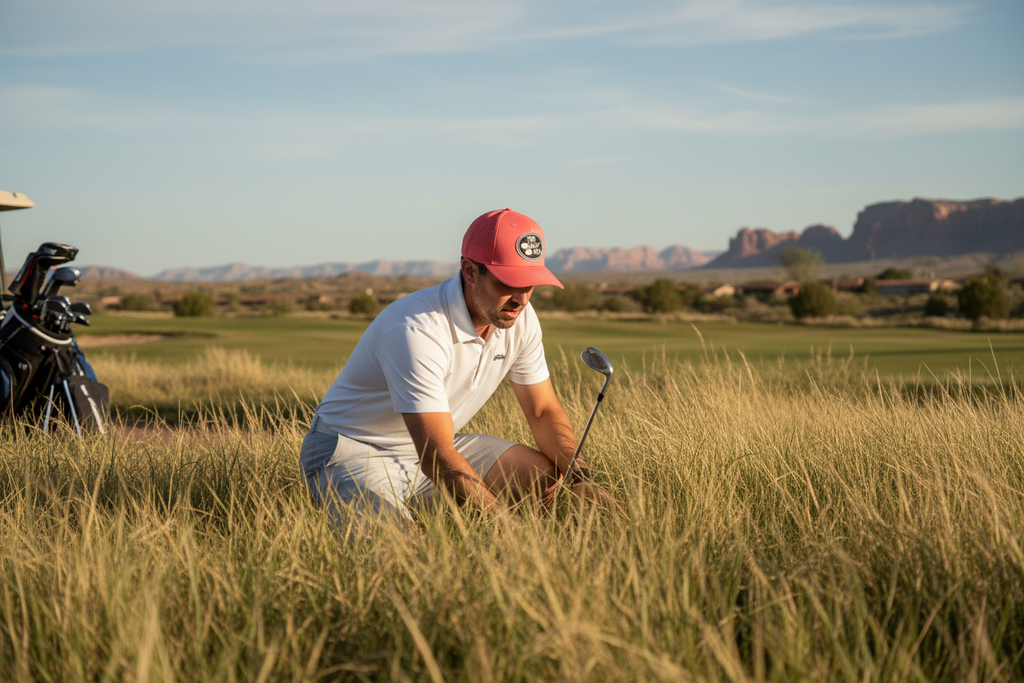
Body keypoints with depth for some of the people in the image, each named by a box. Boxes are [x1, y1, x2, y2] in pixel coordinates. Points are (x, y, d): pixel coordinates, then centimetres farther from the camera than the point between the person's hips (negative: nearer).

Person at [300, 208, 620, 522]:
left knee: (551, 476, -8)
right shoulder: (417, 329, -32)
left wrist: (581, 478, -14)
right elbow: (436, 458, -35)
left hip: (436, 443, 8)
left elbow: (544, 411, 4)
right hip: (352, 450, -8)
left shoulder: (519, 319, -7)